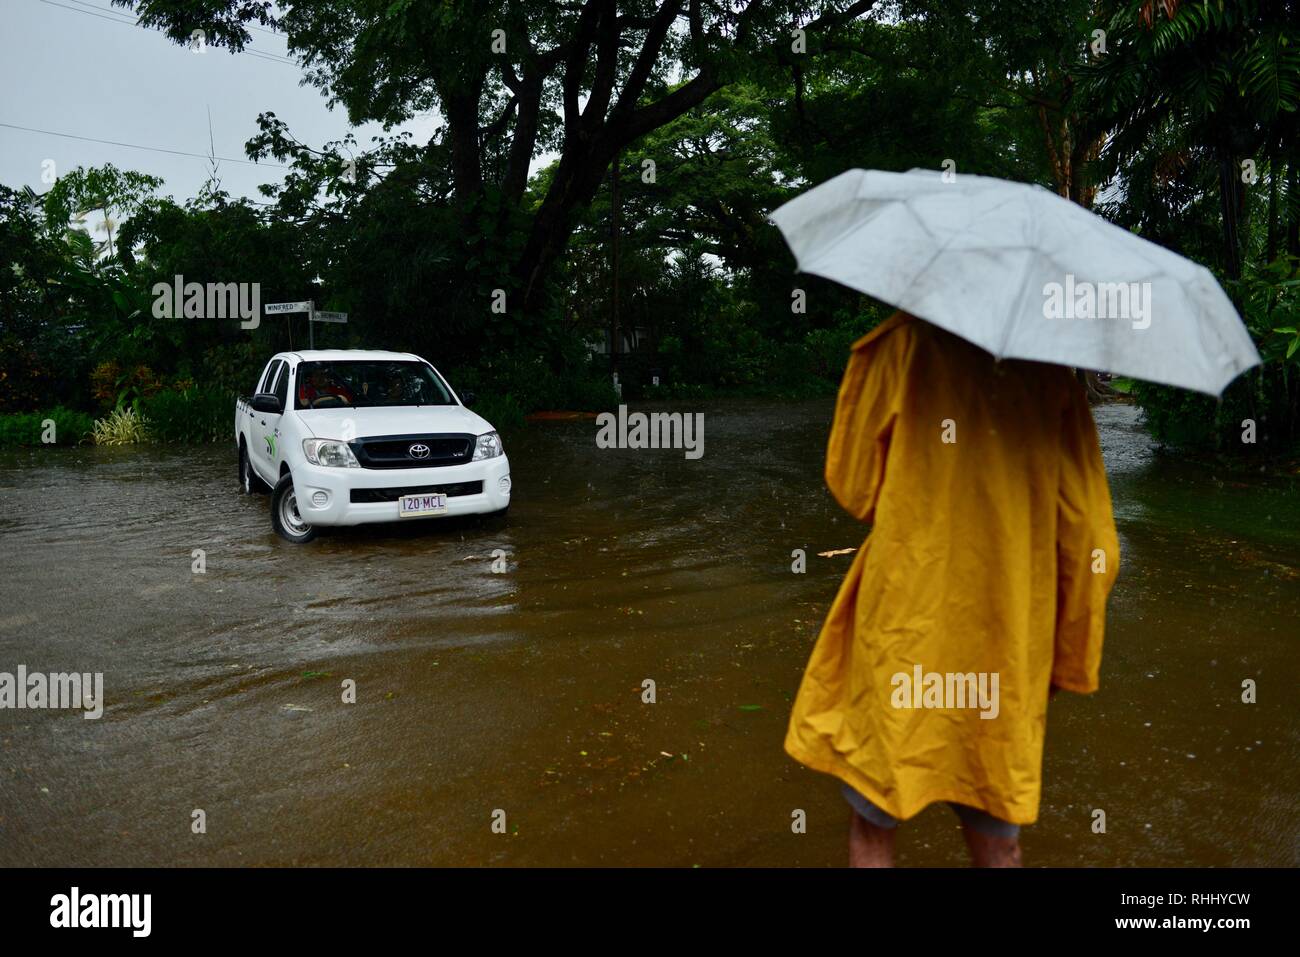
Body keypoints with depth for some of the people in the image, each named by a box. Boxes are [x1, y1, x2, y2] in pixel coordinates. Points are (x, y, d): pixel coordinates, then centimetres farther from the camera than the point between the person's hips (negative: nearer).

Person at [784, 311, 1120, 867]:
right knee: (996, 839, 18)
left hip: (906, 632, -3)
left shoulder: (907, 341, -5)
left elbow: (852, 485, -1)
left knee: (873, 823, 13)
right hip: (1011, 644, 3)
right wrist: (1069, 658, 13)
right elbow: (1089, 541, 1)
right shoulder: (1052, 371, 1)